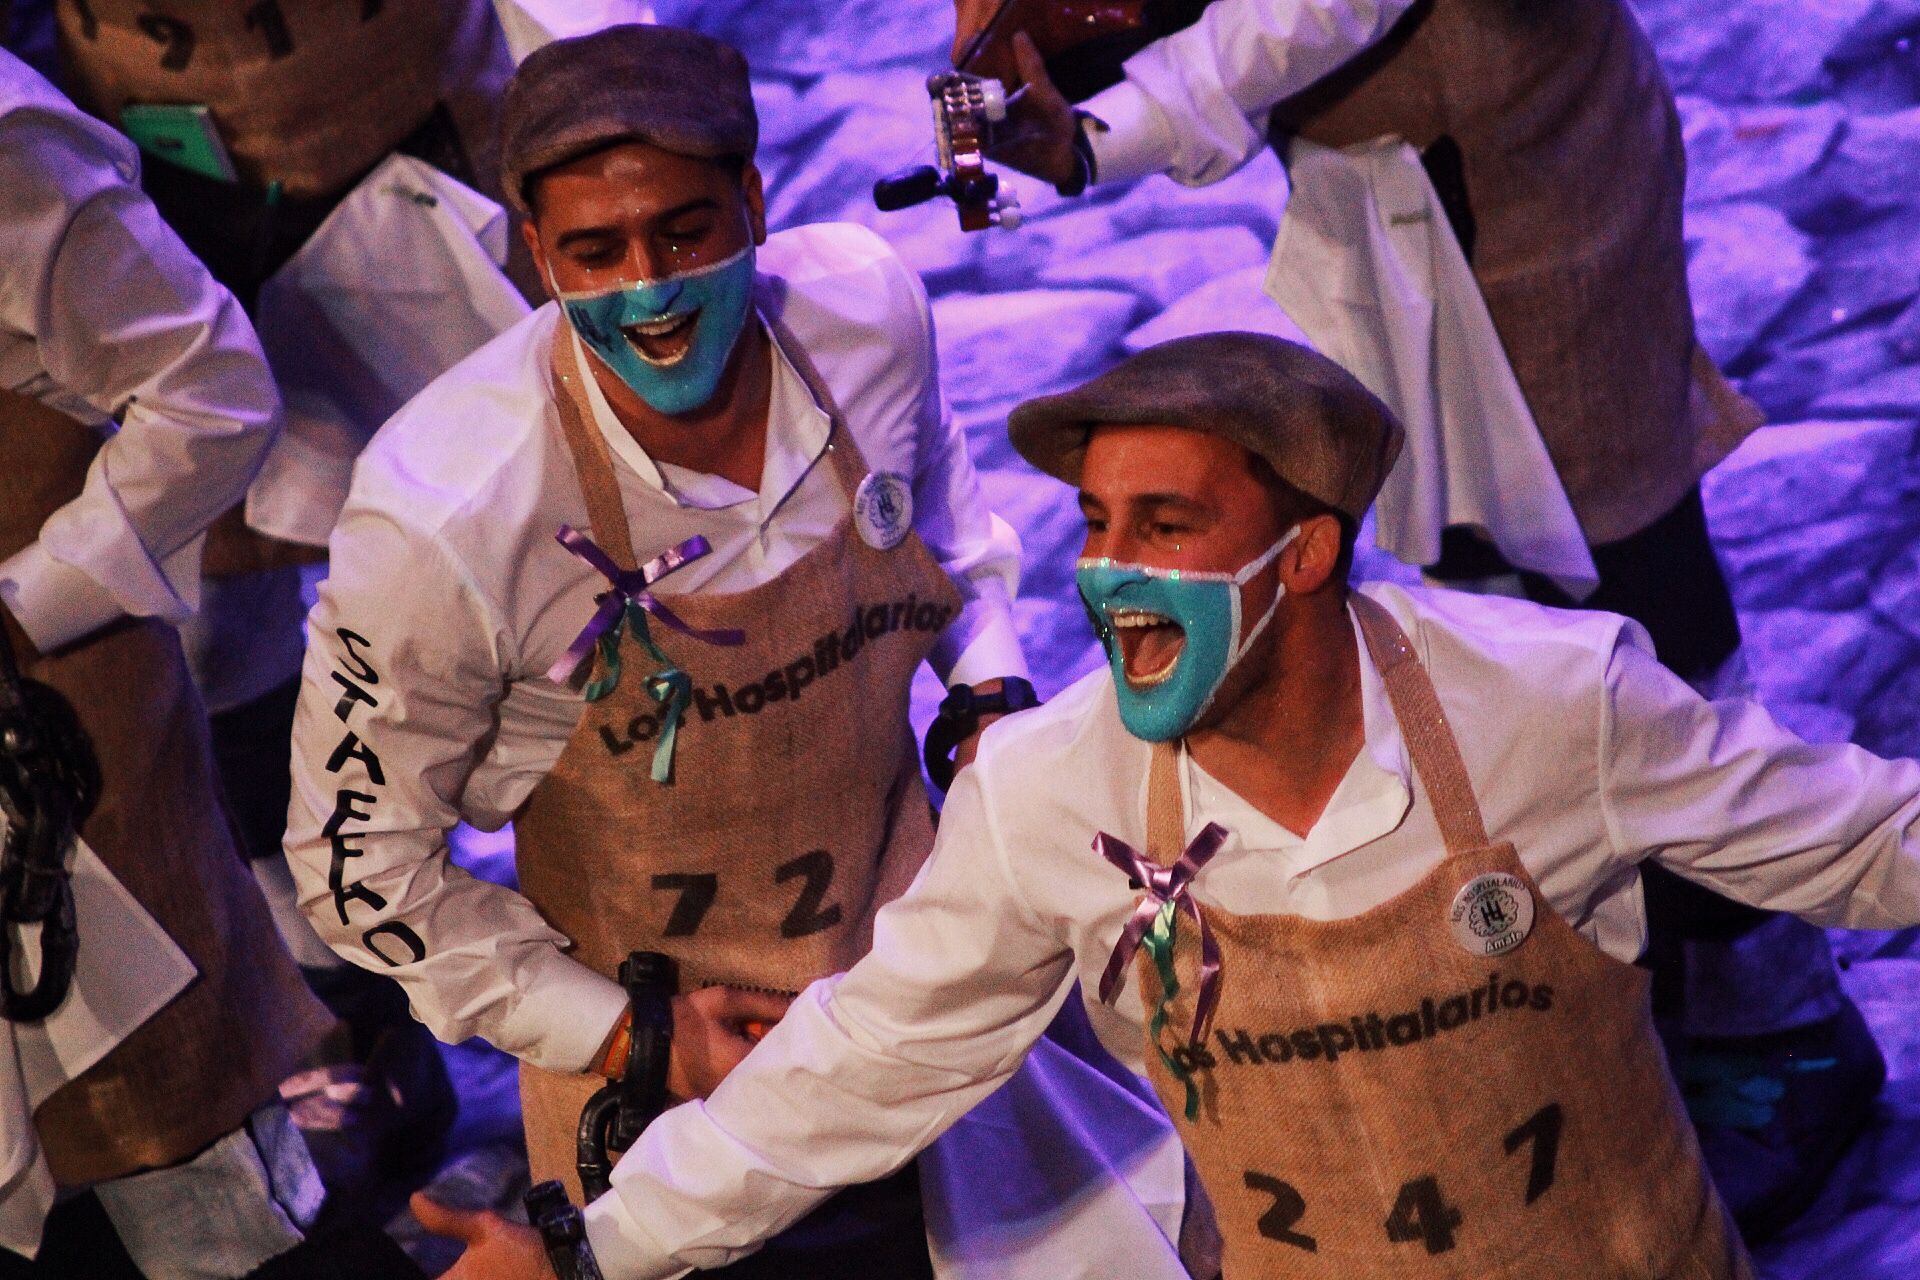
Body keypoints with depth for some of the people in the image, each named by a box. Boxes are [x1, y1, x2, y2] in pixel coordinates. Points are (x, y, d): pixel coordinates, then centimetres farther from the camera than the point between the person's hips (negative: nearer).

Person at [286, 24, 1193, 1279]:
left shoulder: (869, 307, -16)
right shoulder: (439, 524, -28)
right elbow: (360, 860, -14)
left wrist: (992, 689, -2)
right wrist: (622, 1037, -15)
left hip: (933, 977, 4)